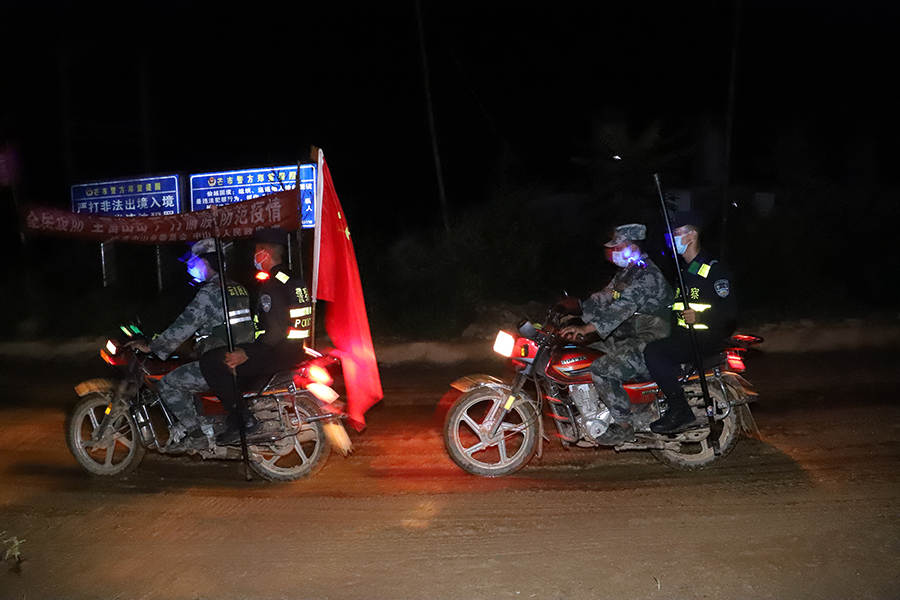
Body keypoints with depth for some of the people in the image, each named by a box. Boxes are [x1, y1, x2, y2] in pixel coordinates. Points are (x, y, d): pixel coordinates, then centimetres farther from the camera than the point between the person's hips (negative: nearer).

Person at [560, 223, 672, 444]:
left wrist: (585, 329, -39)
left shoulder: (646, 276, -20)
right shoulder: (627, 272, 14)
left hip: (649, 342, -11)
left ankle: (624, 426, -12)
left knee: (601, 369, -24)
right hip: (630, 337, 11)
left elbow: (621, 308, -32)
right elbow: (604, 297, 16)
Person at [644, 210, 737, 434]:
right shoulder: (684, 270, 20)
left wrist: (699, 316, -29)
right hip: (683, 334, 10)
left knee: (654, 351, -23)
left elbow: (730, 310, -16)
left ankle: (681, 412, -19)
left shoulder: (714, 268, -10)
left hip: (705, 337, -10)